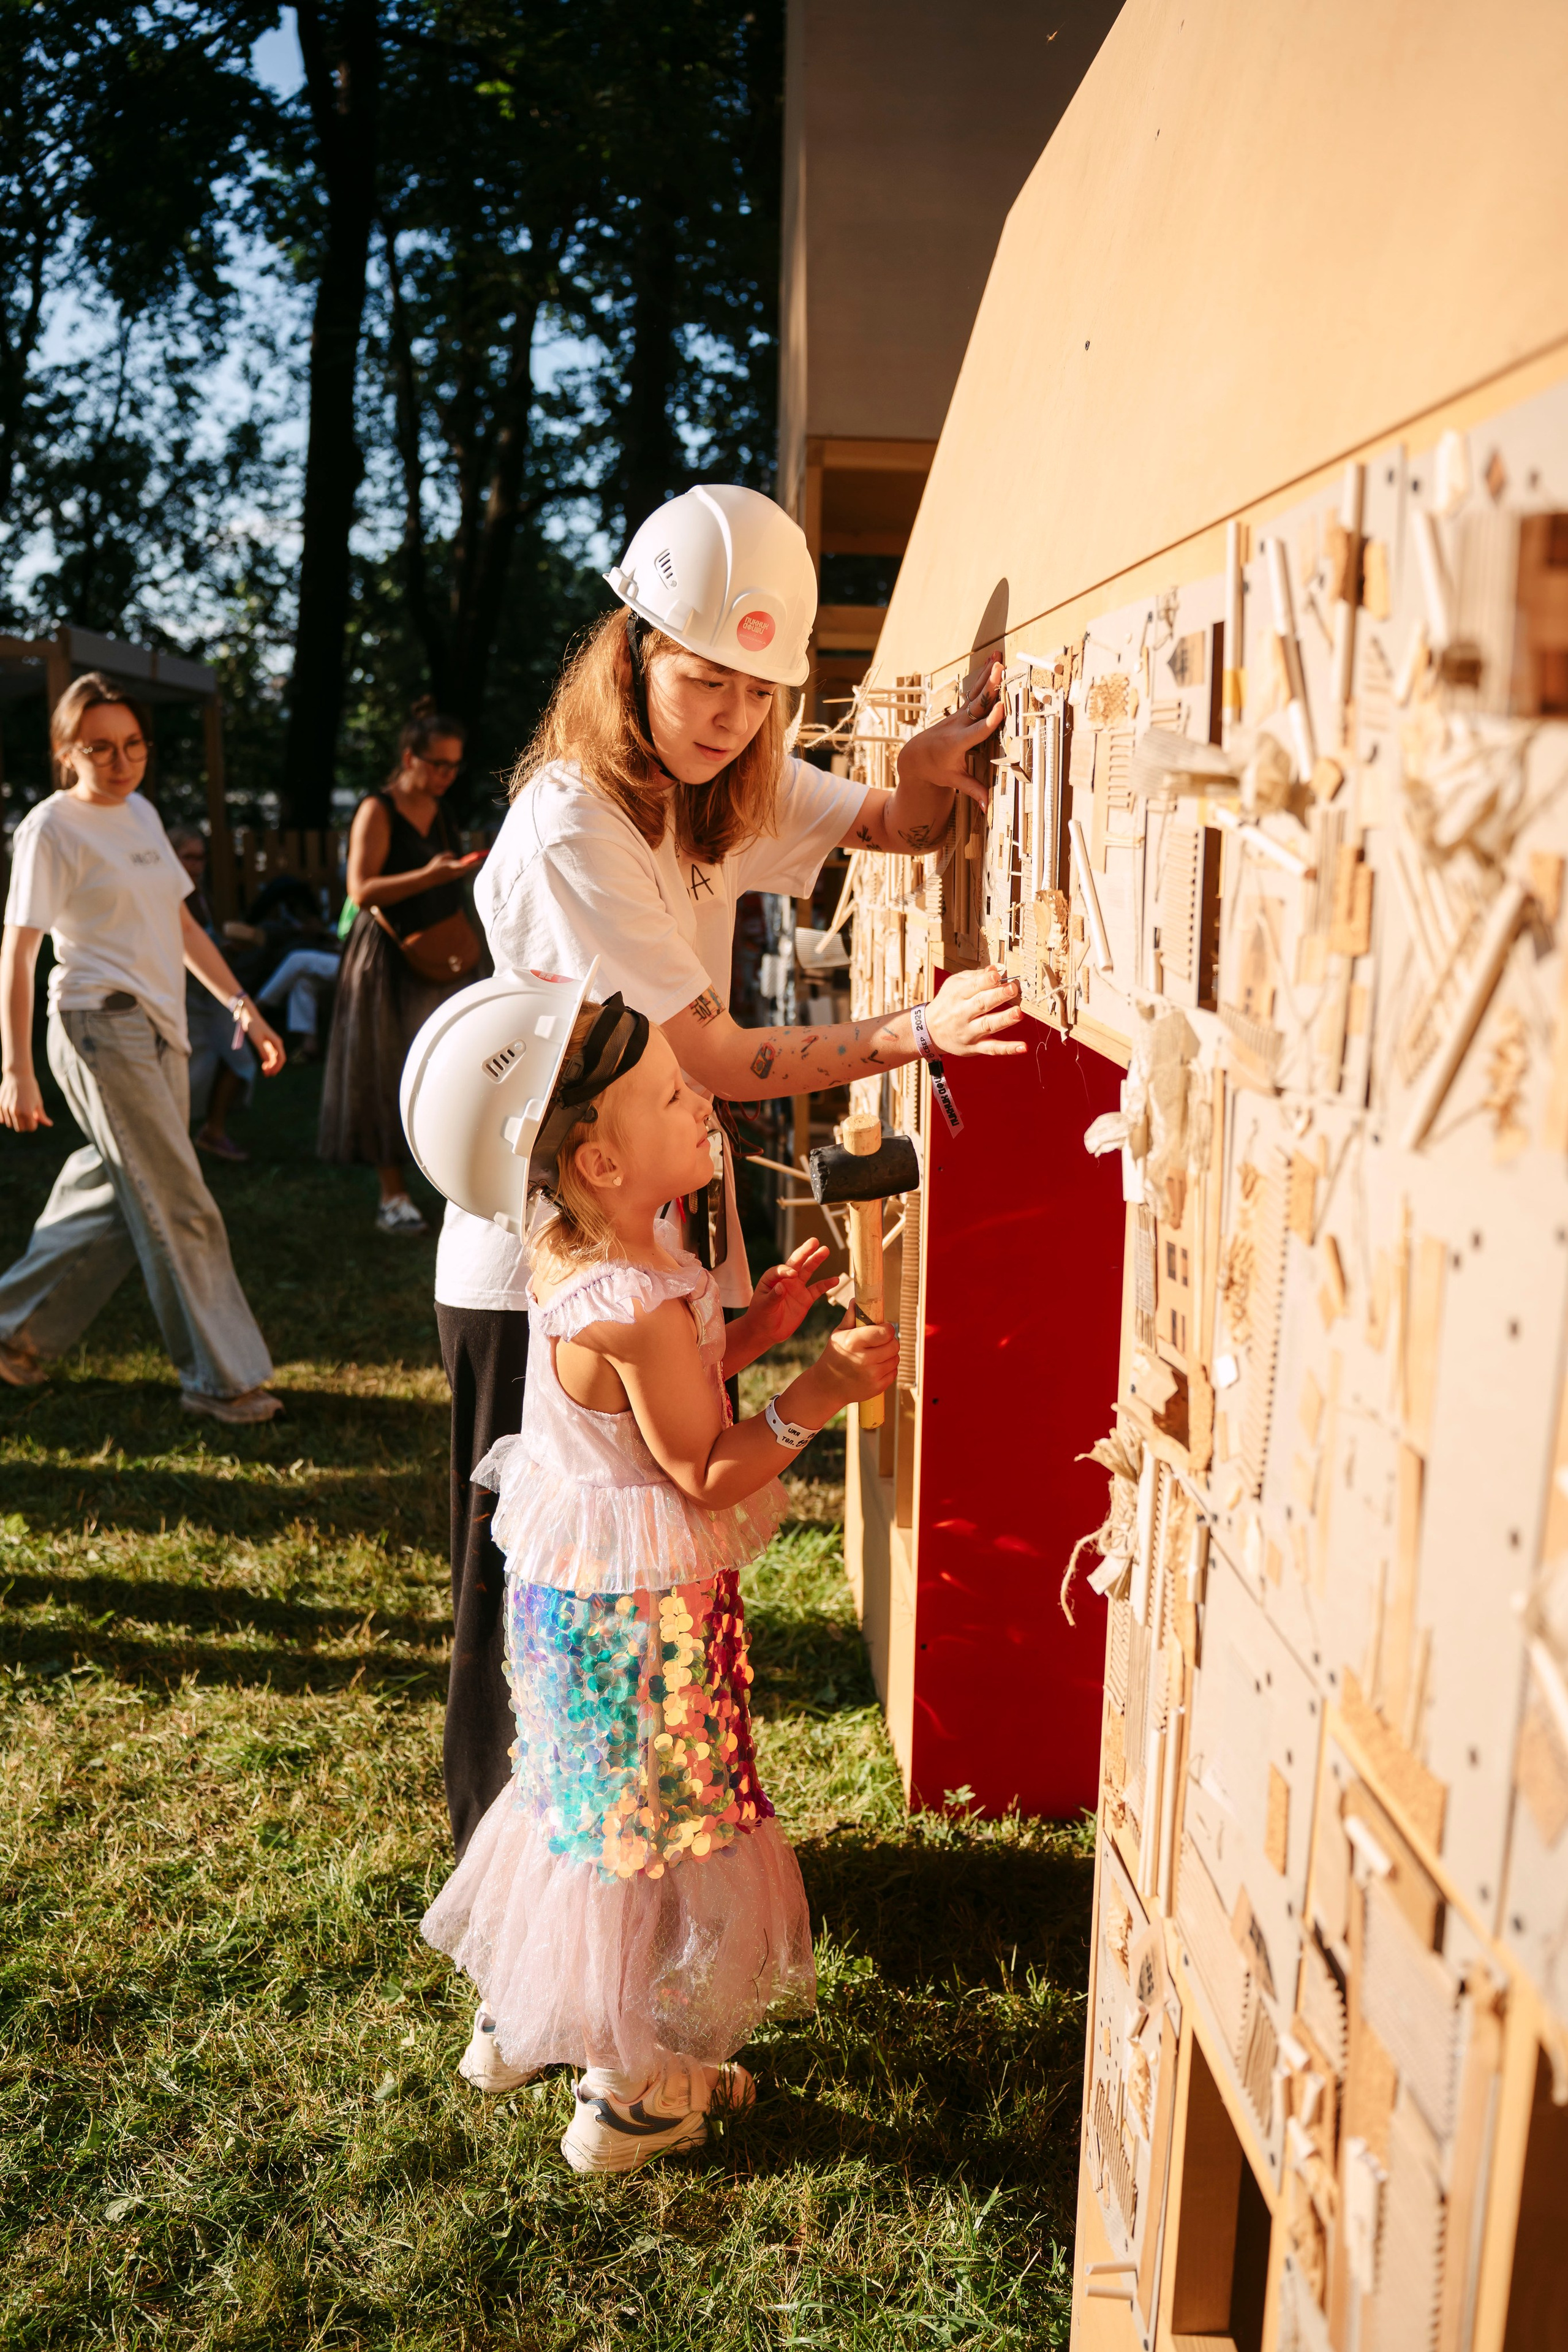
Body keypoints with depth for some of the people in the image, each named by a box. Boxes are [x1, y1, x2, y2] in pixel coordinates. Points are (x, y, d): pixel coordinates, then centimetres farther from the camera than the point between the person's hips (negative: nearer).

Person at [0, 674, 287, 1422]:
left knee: (125, 1201, 13)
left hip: (160, 1030, 8)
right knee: (179, 1211, -5)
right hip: (102, 1028, -8)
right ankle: (221, 1377, 5)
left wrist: (242, 1007, 13)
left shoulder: (141, 813, 14)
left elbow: (180, 924, 20)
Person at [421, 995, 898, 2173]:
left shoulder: (572, 1255, 0)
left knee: (582, 1801, 26)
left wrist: (755, 1325, 4)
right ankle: (632, 2095, 26)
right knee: (657, 1823, 8)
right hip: (641, 1610, -9)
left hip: (570, 1582, 10)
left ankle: (518, 2015, 45)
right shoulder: (642, 1304, -30)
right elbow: (708, 1473, -24)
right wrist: (820, 1391, -26)